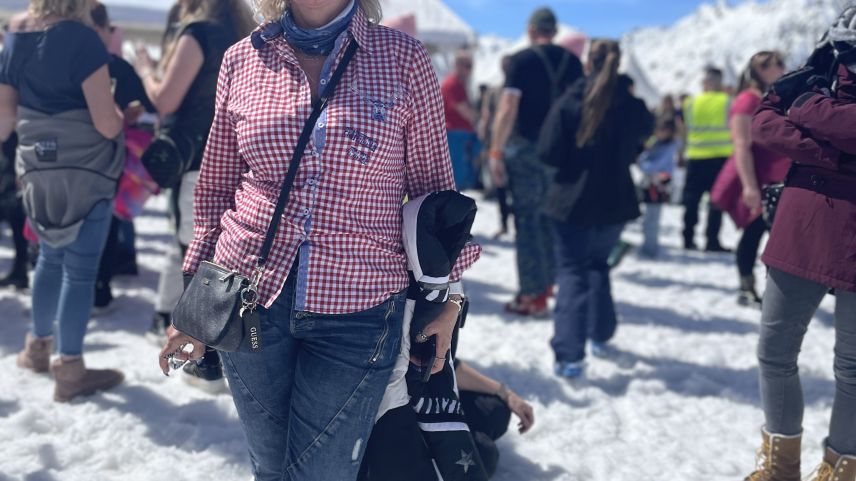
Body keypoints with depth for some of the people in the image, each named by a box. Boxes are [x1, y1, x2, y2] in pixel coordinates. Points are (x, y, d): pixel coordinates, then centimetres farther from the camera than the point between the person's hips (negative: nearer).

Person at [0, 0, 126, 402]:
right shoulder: (83, 40, -15)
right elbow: (107, 125, -18)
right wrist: (121, 113, 1)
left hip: (39, 173, 7)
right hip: (86, 172, -7)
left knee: (50, 259, 22)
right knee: (80, 270, 1)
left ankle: (37, 346, 35)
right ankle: (70, 370, 9)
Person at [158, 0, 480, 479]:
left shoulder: (405, 60, -3)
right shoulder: (242, 61, 4)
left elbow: (432, 186, 3)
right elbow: (217, 189, 11)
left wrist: (447, 294, 2)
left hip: (358, 313, -2)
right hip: (252, 297, 3)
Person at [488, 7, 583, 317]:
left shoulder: (521, 60, -5)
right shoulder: (572, 62, 7)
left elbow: (508, 109, -13)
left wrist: (496, 152, -11)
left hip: (525, 146, -4)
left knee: (527, 219, 0)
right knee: (551, 217, 17)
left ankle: (534, 295, 0)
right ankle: (547, 282, 26)